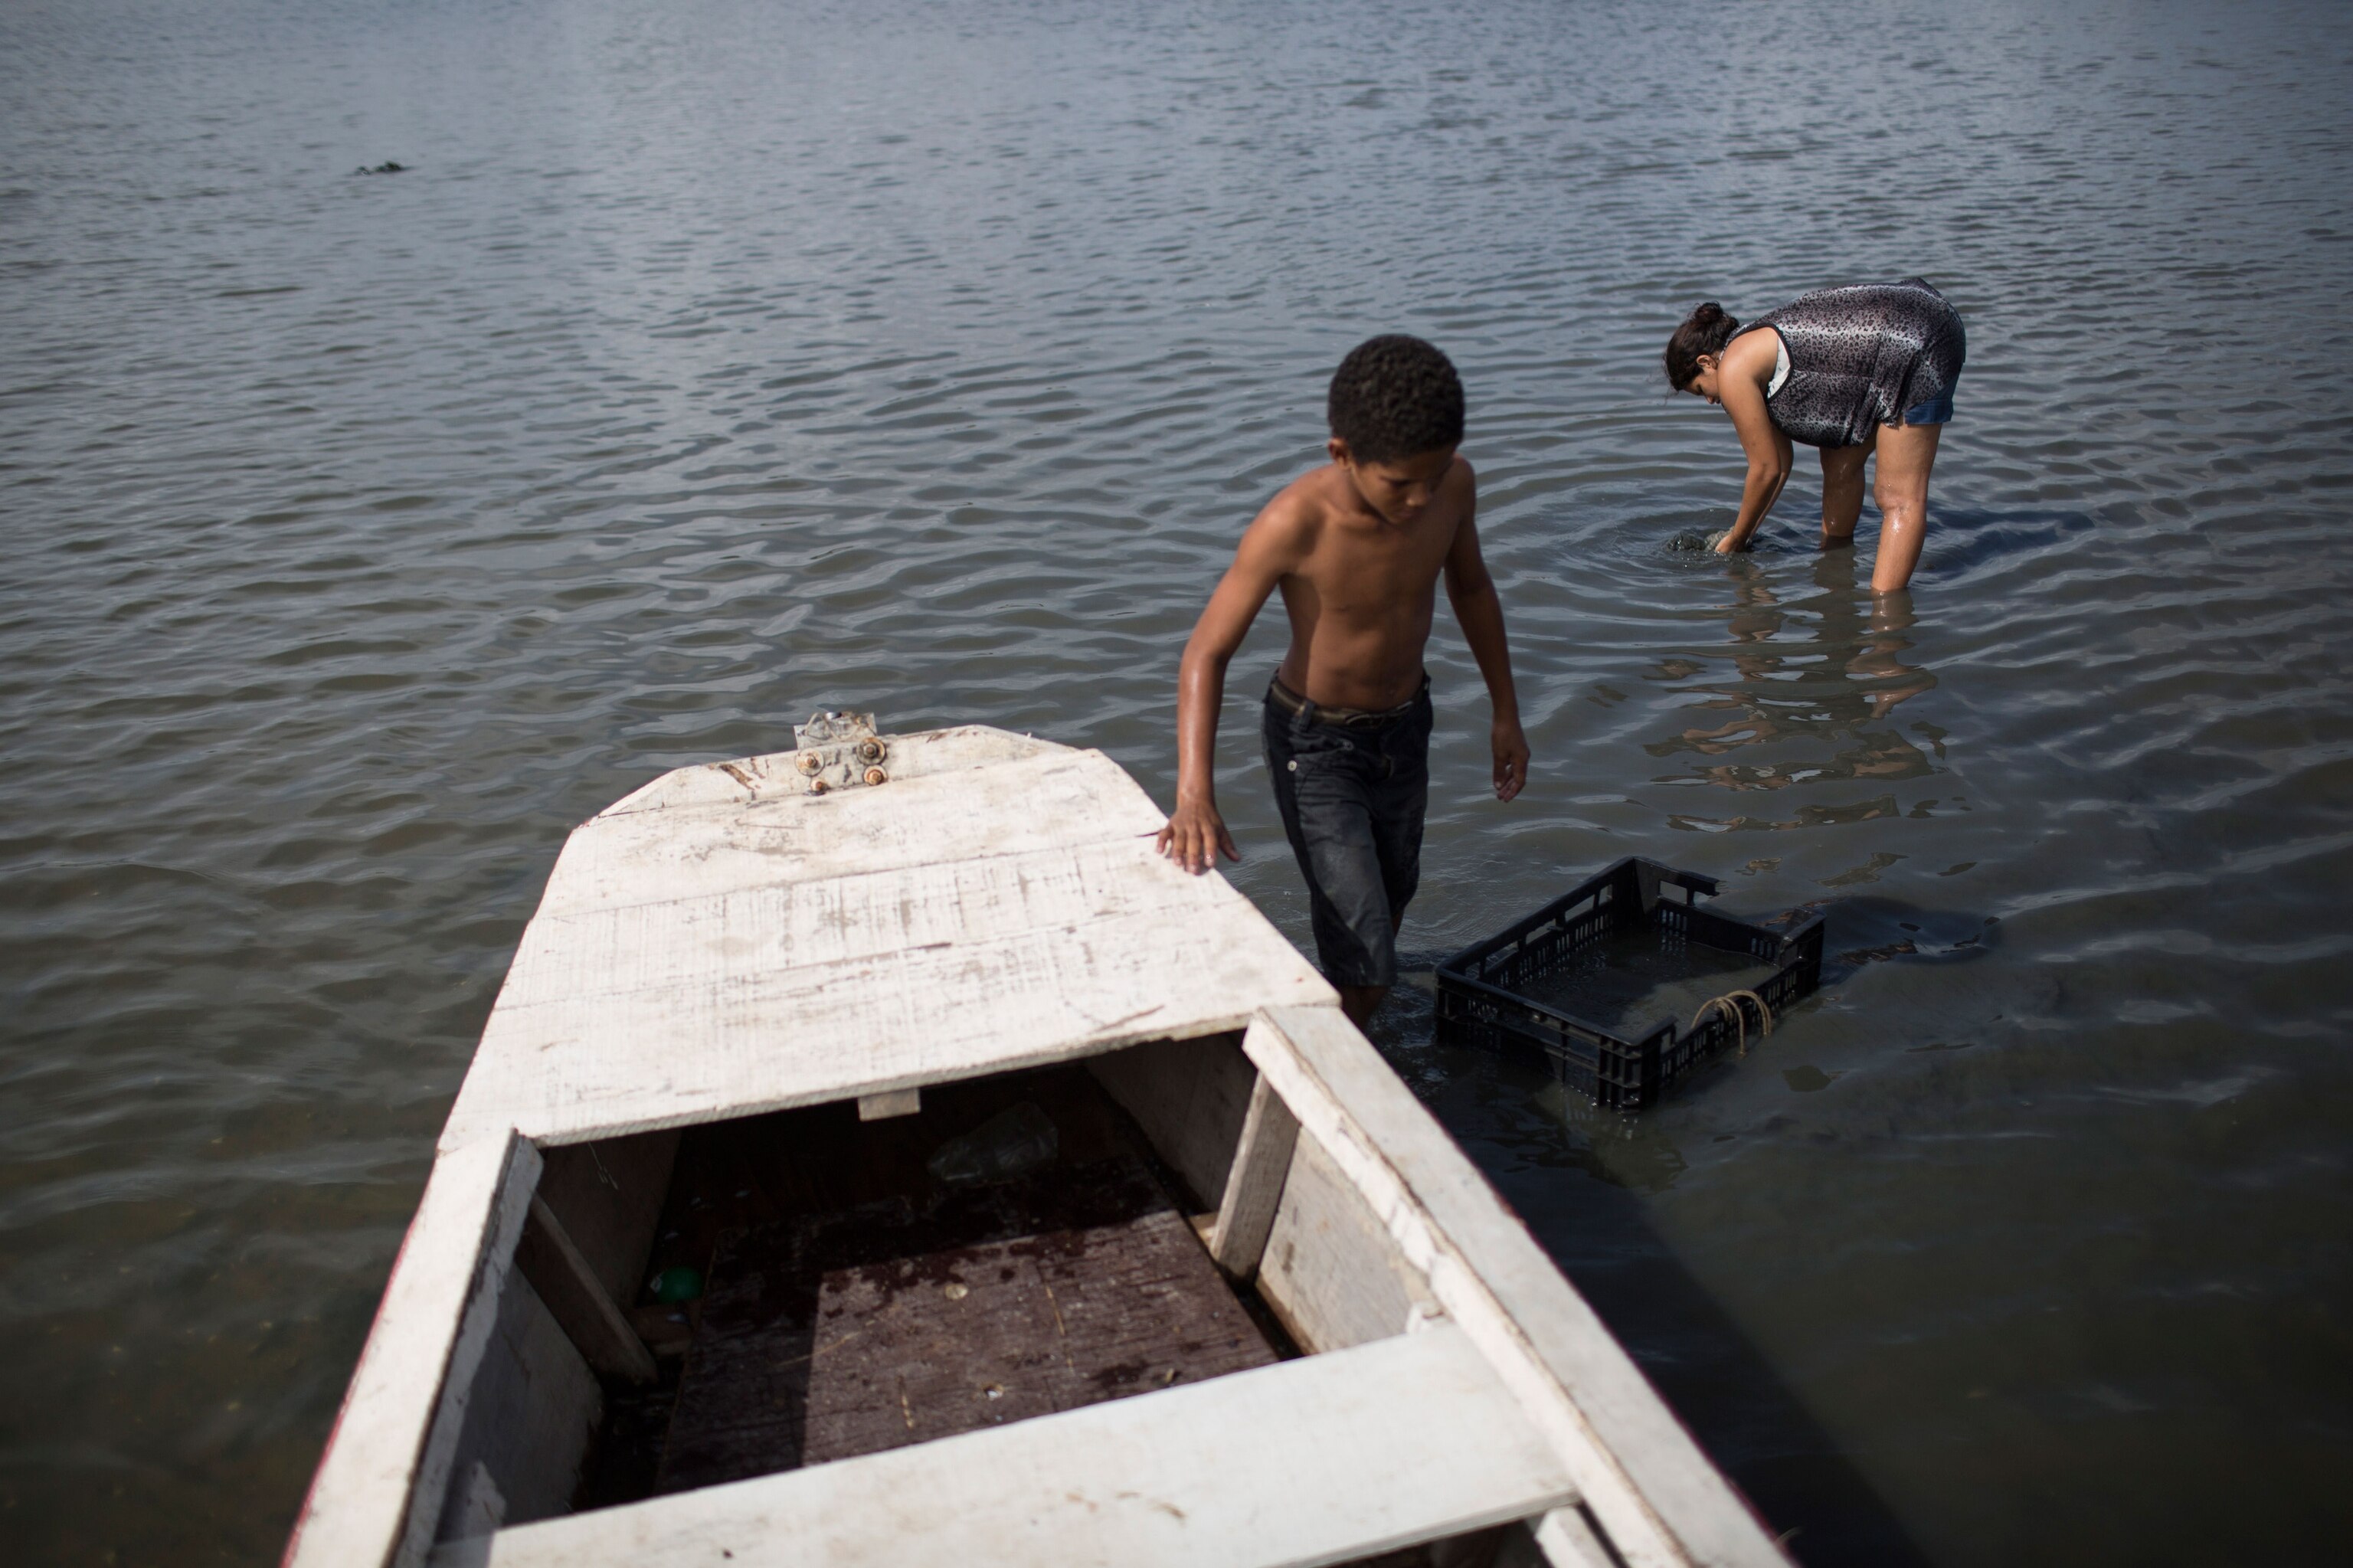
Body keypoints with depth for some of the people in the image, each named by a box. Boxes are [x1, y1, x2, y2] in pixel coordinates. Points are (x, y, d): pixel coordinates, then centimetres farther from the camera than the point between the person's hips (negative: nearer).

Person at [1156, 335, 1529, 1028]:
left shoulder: (1453, 485, -17)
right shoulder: (1293, 524, -32)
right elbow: (1207, 652, -26)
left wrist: (1505, 711, 11)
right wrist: (1194, 794, -38)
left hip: (1405, 727, 6)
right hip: (1315, 744, -6)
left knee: (1390, 899, 26)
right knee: (1367, 966, -13)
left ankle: (1349, 1040, 53)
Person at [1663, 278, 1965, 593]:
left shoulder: (1733, 370, -10)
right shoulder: (1756, 349, 17)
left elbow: (1766, 470, -5)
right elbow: (1780, 460, 22)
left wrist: (1735, 540, 8)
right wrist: (1744, 533, 26)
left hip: (1917, 348, -11)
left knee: (1900, 495, -13)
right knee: (1840, 464, 23)